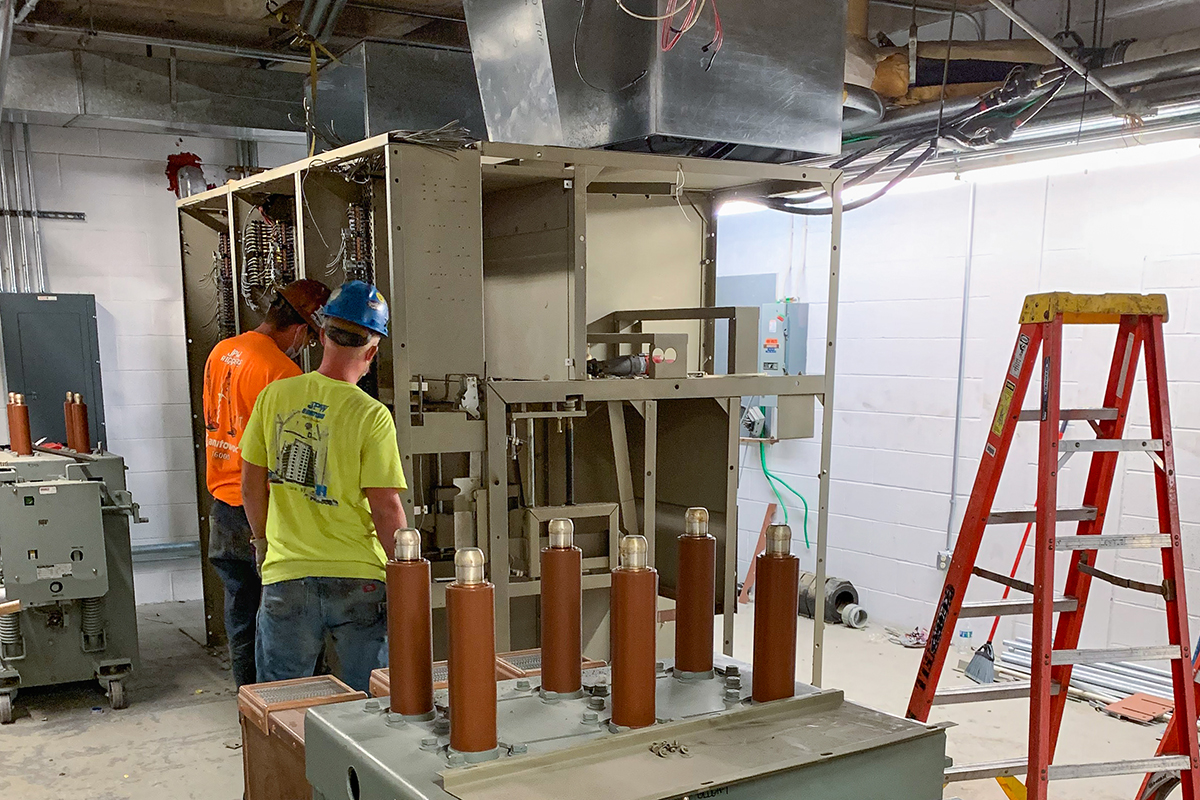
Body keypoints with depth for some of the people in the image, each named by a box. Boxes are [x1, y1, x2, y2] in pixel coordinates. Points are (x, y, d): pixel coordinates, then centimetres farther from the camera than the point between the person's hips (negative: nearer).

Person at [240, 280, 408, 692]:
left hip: (287, 576, 3)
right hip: (360, 580, -2)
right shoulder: (372, 415, -13)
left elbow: (252, 484, 6)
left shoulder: (275, 396, -2)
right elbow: (386, 509, -14)